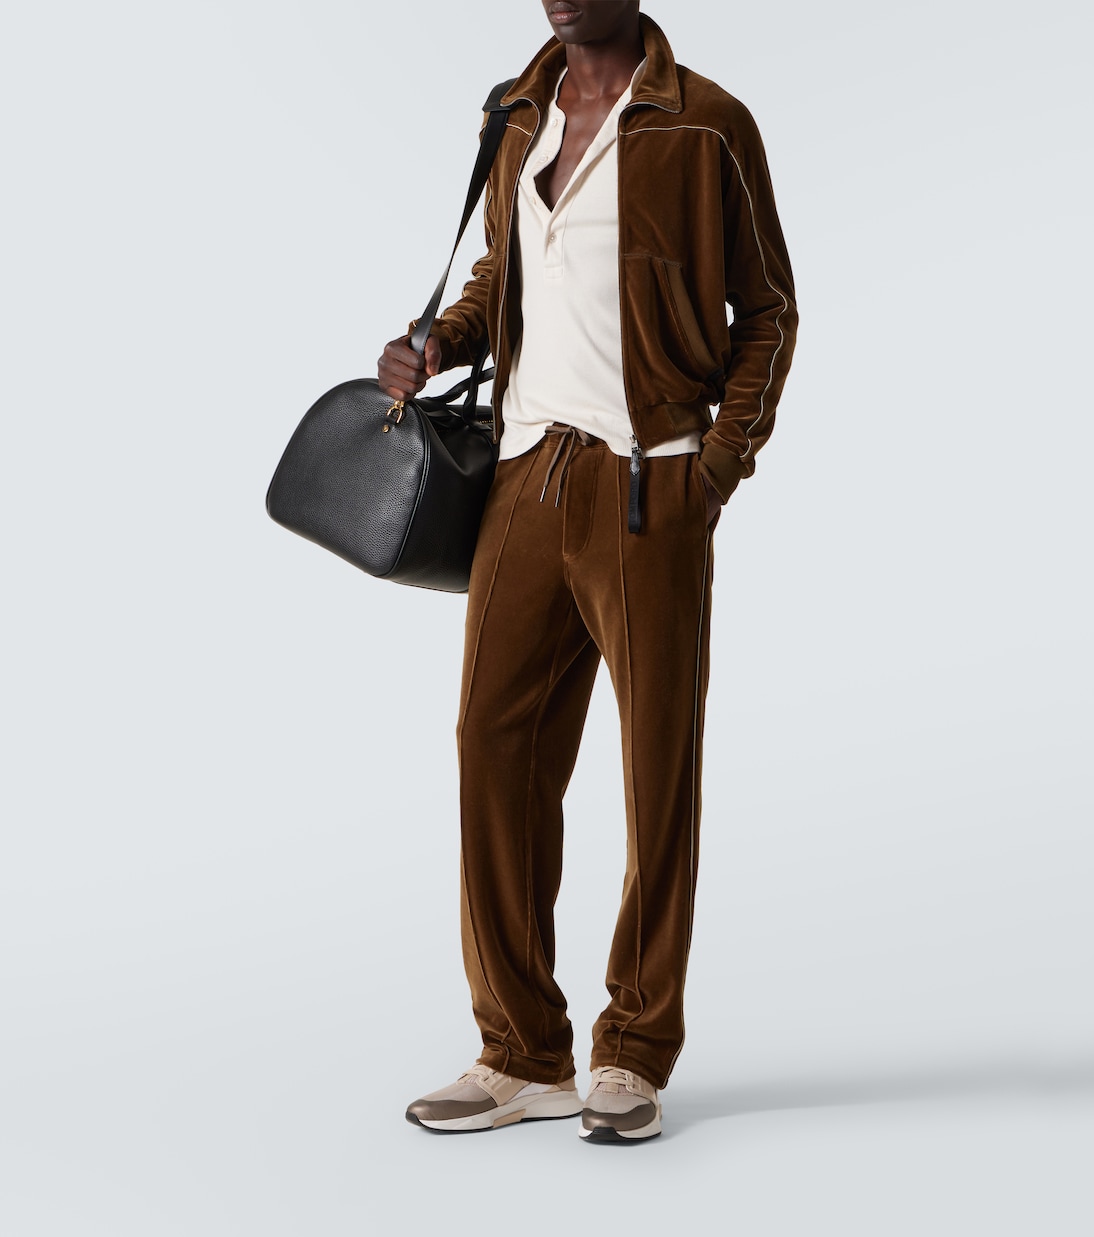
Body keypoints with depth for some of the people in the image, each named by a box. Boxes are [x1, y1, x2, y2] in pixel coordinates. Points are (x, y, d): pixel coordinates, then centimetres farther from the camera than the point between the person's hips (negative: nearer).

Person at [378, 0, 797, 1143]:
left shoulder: (706, 126, 0)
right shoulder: (522, 118, 15)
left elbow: (767, 308, 3)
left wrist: (722, 460, -8)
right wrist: (435, 345, 7)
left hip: (648, 488, -5)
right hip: (529, 478, 5)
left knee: (659, 767, 1)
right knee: (496, 748, 1)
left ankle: (635, 1057, 13)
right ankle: (524, 1058, 12)